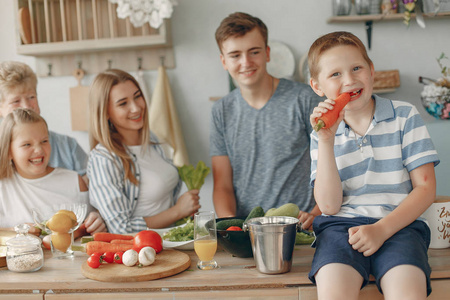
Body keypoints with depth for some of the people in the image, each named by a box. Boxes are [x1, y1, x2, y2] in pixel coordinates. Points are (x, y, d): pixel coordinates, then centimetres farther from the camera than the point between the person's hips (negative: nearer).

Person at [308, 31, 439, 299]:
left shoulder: (404, 116, 7)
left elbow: (425, 188, 3)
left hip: (398, 224, -1)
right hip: (342, 224, 1)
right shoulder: (324, 134, 11)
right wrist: (325, 141, -7)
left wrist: (382, 229, -11)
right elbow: (329, 205, 1)